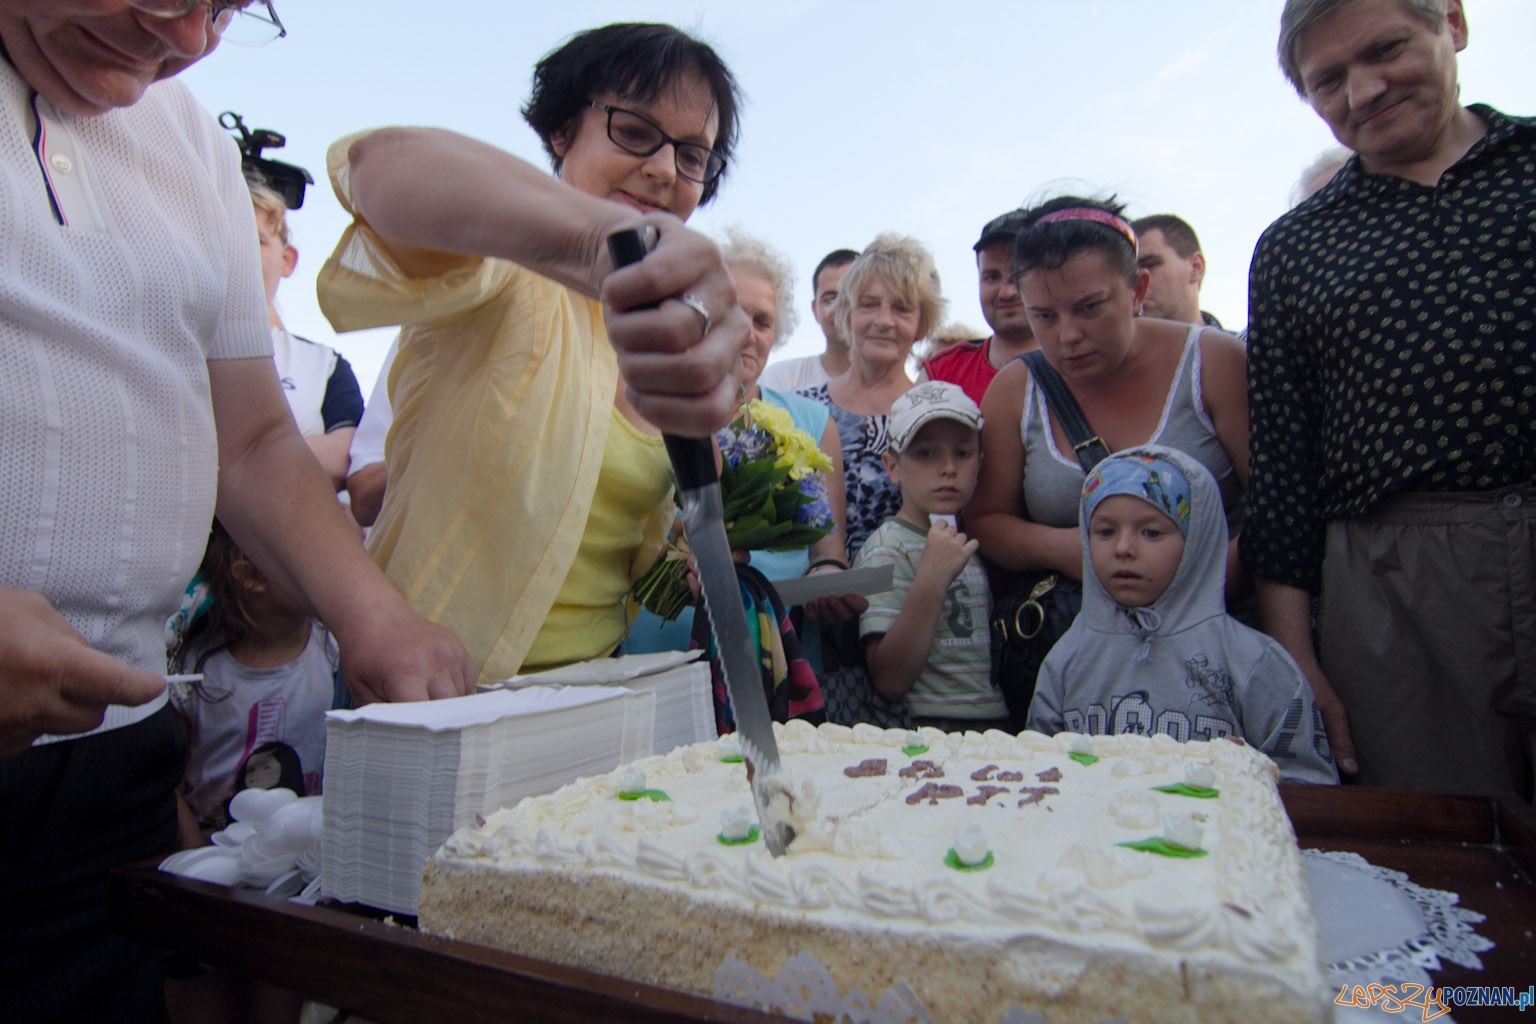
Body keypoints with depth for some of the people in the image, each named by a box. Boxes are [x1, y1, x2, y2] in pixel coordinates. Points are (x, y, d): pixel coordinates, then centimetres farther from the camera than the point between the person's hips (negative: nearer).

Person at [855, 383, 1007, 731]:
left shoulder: (972, 546, 14)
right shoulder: (887, 549, -5)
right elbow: (889, 682, -14)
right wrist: (932, 579, -20)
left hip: (1001, 727, 7)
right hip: (934, 738, -7)